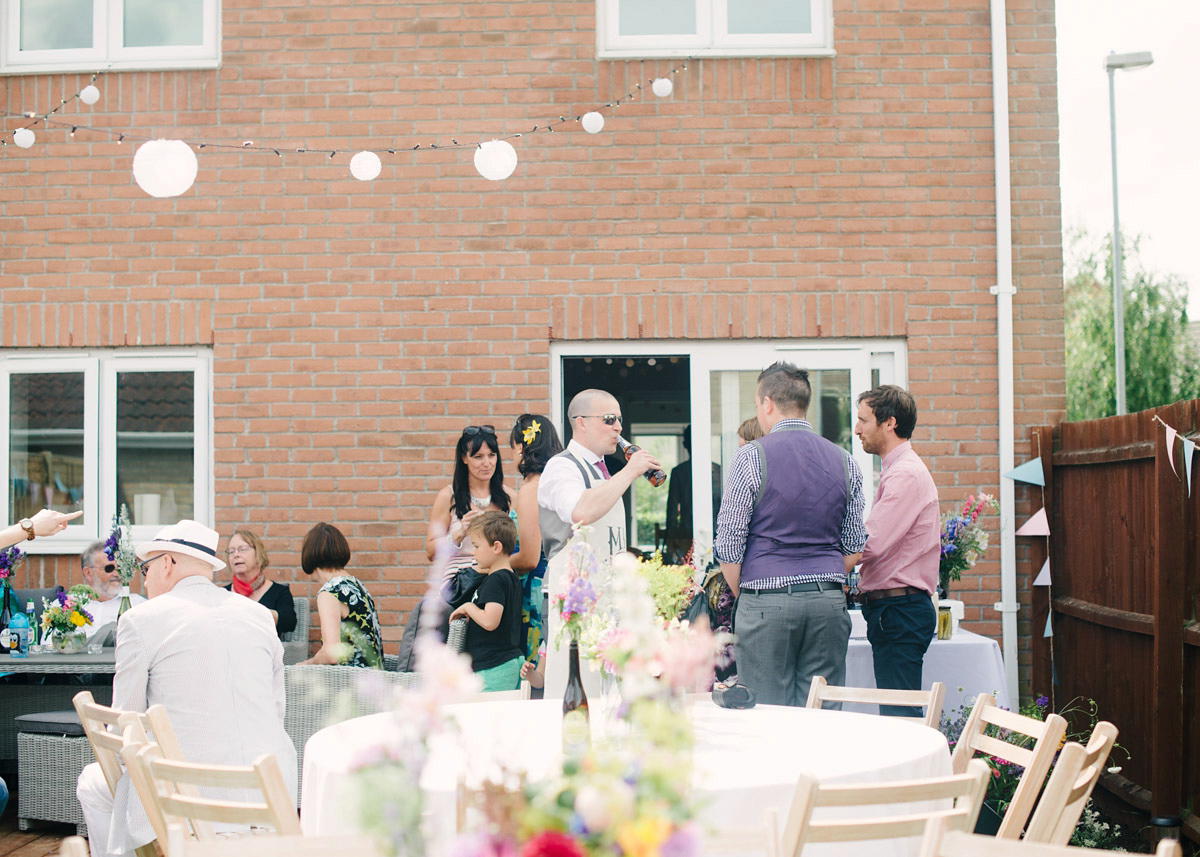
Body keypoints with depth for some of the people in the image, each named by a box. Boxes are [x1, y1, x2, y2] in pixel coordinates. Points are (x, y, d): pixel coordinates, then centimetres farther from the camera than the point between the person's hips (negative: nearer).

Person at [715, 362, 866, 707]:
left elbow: (729, 546, -4)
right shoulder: (844, 461, 9)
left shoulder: (751, 456, -5)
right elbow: (853, 548, 11)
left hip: (767, 602, -4)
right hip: (829, 603, 4)